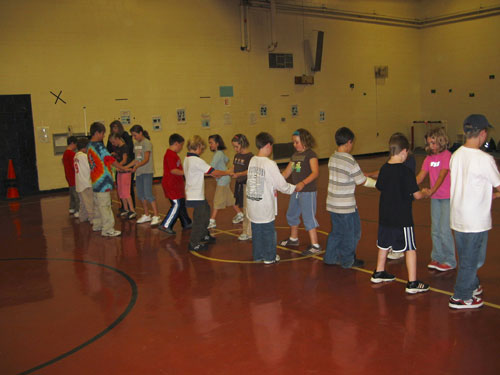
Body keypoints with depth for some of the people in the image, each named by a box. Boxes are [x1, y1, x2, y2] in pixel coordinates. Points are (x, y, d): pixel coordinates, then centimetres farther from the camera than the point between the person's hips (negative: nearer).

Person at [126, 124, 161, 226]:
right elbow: (136, 159, 16)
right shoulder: (136, 144, 13)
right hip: (139, 172, 8)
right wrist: (126, 167, 8)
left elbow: (146, 159, -17)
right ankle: (146, 215, 22)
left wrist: (136, 166, -31)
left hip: (147, 172, -8)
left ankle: (156, 216, -7)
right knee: (140, 195, 11)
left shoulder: (147, 143, -10)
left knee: (148, 194, -12)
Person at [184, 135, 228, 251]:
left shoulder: (187, 159, 9)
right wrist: (227, 172, -7)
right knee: (199, 219, 0)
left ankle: (204, 235, 37)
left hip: (191, 193, 10)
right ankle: (193, 244, 6)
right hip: (196, 196, -10)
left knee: (206, 211, 24)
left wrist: (211, 174, 16)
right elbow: (213, 172, -18)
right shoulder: (197, 161, -21)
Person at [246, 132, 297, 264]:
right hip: (265, 206, -6)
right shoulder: (270, 164, -18)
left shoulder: (252, 160, 2)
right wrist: (296, 188, 4)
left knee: (256, 230, 16)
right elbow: (282, 185, -13)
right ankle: (269, 257, 20)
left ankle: (257, 255, 28)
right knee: (268, 231, 9)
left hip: (252, 203, 6)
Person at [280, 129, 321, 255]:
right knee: (291, 215, 20)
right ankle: (293, 239, 39)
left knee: (308, 218, -7)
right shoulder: (295, 155, 12)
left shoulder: (310, 154, -13)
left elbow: (315, 172, -24)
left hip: (308, 192, -9)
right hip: (295, 191, 9)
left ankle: (315, 246, 1)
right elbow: (287, 172, 15)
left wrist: (303, 183, -37)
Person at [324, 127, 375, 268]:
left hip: (332, 203, 7)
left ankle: (330, 257, 26)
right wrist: (377, 183, 8)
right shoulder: (350, 161, -20)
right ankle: (347, 261, 21)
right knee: (351, 233, 10)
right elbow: (362, 181, -11)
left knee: (336, 231, 20)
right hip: (346, 206, -7)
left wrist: (367, 175, 18)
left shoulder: (332, 158, 4)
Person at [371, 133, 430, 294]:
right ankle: (412, 283, 6)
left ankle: (379, 273, 35)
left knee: (384, 245, 21)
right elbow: (417, 195, -13)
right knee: (410, 249, 3)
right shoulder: (406, 172, -17)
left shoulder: (384, 169, 1)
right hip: (402, 218, -6)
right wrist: (425, 193, 7)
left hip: (385, 216, 7)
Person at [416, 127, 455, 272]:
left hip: (447, 197, -6)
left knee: (444, 229, -6)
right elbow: (420, 176, 2)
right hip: (435, 197, 6)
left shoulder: (447, 155, -12)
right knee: (435, 229, 11)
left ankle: (450, 261, 8)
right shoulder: (429, 158, 7)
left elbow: (442, 175, -23)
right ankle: (436, 257, 23)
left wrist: (432, 190, -35)